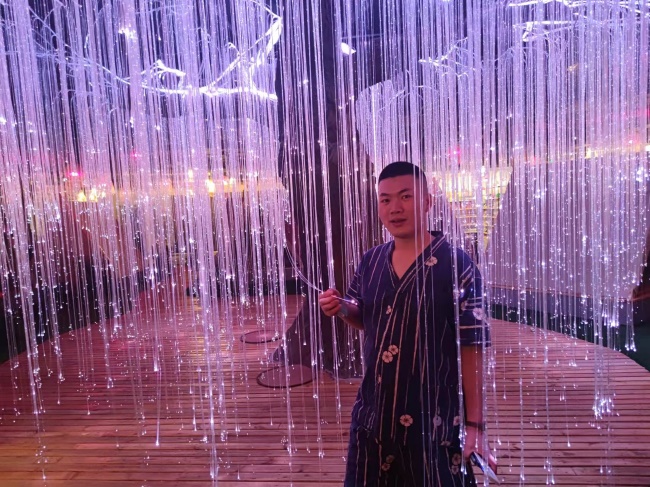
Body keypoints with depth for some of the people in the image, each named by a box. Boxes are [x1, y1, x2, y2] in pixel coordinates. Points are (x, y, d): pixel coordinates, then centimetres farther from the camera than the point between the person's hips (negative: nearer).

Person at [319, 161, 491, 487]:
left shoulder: (456, 265, -14)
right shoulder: (371, 261, 1)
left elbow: (471, 347, -13)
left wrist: (475, 423, -12)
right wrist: (342, 309, -7)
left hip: (434, 419, -4)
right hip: (373, 412, 5)